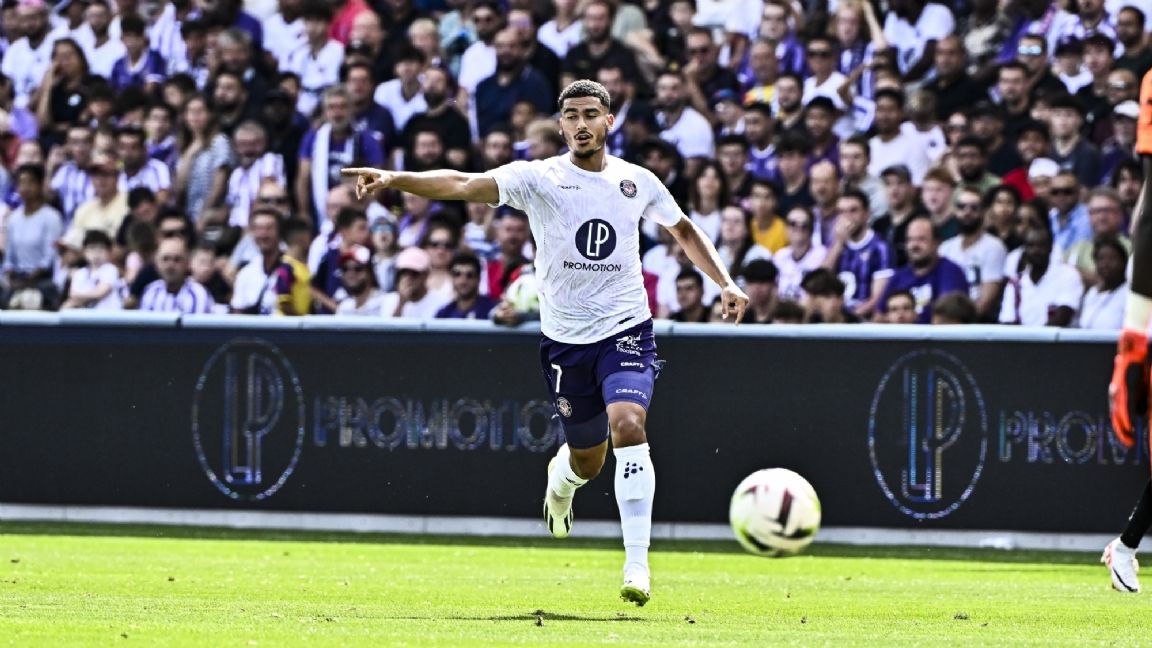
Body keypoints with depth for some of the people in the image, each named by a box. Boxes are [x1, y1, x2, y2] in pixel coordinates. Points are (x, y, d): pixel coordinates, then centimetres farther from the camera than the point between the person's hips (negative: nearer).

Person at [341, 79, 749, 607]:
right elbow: (464, 185, -22)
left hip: (626, 330, 0)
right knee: (587, 459, 11)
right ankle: (561, 479, 53)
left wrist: (725, 283, 9)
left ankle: (637, 565, -20)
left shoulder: (637, 182, 2)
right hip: (565, 339, 0)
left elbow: (684, 231, 21)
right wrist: (395, 179, -37)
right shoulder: (539, 178, -7)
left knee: (628, 425, -25)